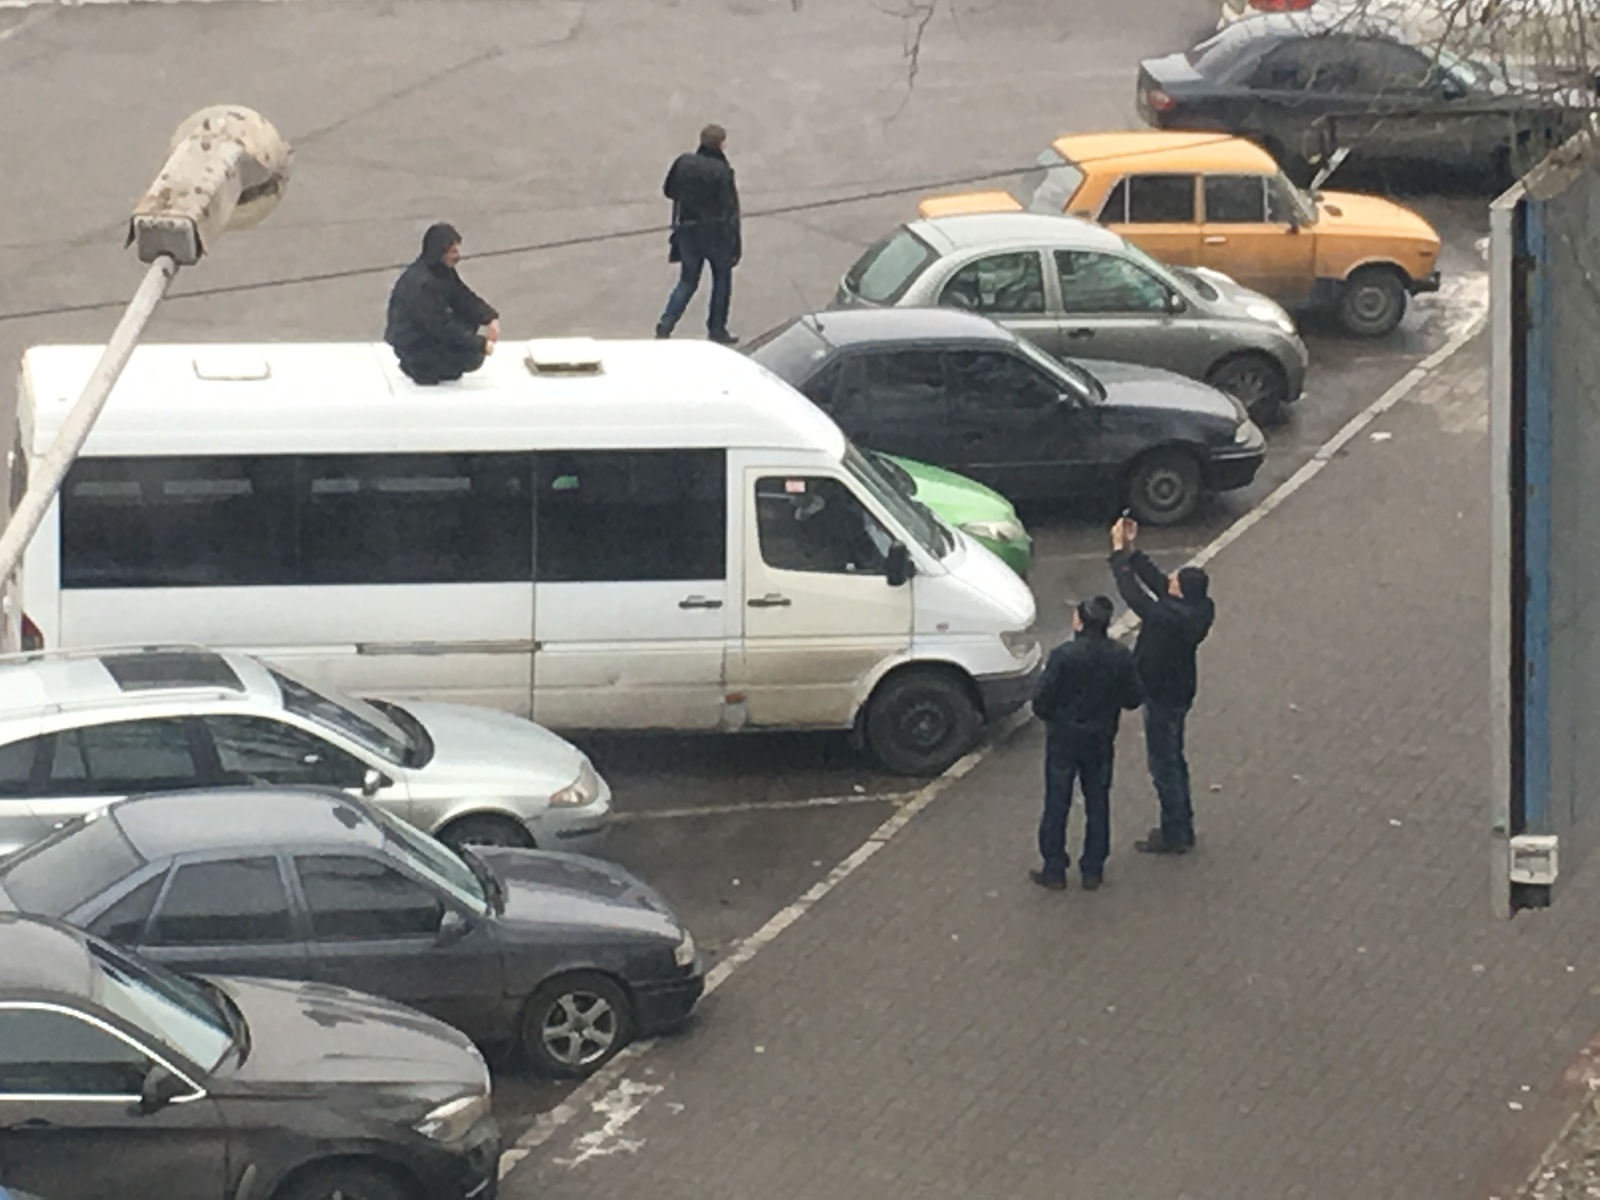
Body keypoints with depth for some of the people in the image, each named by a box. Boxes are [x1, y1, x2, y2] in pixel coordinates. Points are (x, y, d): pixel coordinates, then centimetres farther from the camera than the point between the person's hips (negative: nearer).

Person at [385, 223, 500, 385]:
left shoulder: (442, 270, -1)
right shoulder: (421, 283, -30)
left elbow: (463, 297, 5)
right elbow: (442, 327, -28)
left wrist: (490, 318, -11)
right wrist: (480, 344, -24)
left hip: (429, 330, 10)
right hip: (413, 345, -10)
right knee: (474, 357, -15)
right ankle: (422, 368, 3)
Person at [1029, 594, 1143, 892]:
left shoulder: (1064, 655, -22)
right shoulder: (1120, 657, -10)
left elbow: (1042, 700, -18)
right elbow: (1132, 699, -2)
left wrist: (1049, 717, 4)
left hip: (1064, 739, -3)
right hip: (1101, 741, 3)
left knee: (1057, 804, 9)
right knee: (1098, 803, 15)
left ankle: (1054, 870, 15)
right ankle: (1093, 870, 21)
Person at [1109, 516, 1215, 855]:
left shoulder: (1173, 618, -34)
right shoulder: (1198, 608, -9)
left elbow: (1135, 596, -28)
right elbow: (1155, 579, 1)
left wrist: (1119, 552, -20)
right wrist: (1131, 551, -6)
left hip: (1164, 697, -9)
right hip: (1178, 689, 9)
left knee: (1164, 764, 6)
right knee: (1173, 759, 22)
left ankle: (1174, 835, 19)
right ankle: (1181, 829, 35)